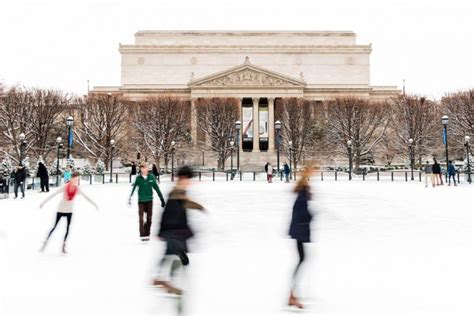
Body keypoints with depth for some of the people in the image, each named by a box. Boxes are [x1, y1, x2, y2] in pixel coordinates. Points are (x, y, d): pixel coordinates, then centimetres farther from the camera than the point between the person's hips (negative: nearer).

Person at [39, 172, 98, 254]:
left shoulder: (77, 189, -11)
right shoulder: (65, 187, -20)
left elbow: (86, 197, -1)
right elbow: (53, 194, -17)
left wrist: (95, 204, 4)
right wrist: (43, 202, -17)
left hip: (69, 211, 3)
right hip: (61, 209, -3)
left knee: (68, 229, 0)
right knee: (54, 227, 1)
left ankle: (64, 247, 12)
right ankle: (45, 243, 15)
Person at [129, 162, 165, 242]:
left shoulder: (151, 177, -1)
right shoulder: (138, 178, -5)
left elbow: (157, 188, 5)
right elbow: (133, 188, -6)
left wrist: (162, 199, 7)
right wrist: (130, 198, -18)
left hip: (149, 200, 2)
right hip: (141, 201, -2)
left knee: (149, 219, 6)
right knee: (141, 219, -4)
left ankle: (147, 234, 21)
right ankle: (142, 235, 0)